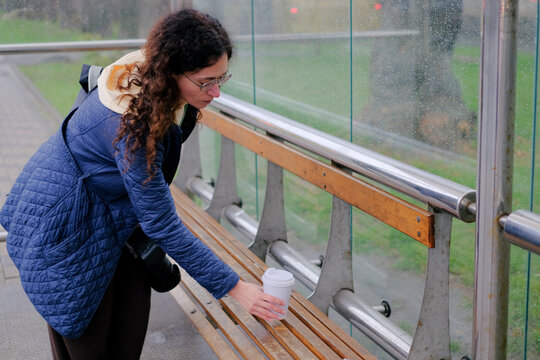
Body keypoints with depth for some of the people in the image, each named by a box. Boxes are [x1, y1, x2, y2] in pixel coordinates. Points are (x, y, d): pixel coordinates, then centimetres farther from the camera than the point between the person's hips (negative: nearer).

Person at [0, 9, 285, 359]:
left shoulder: (144, 76, -12)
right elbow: (163, 225, -31)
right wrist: (235, 287, -27)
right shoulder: (132, 123, -37)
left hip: (111, 209, 8)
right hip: (67, 223, -8)